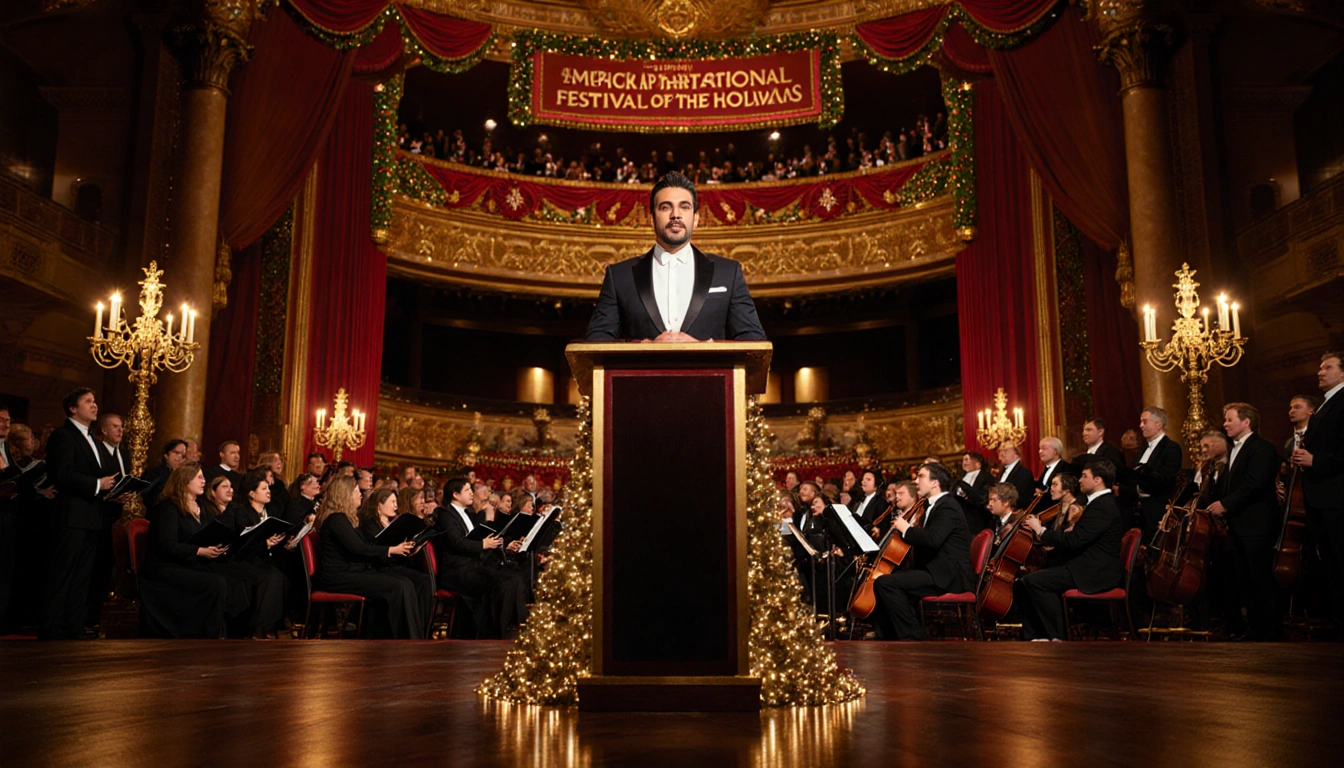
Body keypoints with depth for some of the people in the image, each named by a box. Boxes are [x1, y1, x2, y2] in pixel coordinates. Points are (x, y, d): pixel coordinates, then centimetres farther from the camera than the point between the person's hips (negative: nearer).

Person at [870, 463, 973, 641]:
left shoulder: (947, 506, -12)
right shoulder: (935, 506, 21)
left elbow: (932, 539, -28)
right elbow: (925, 540, 22)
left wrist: (906, 529, -13)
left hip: (948, 576, -11)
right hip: (937, 571, 11)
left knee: (884, 582, -24)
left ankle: (913, 635, -16)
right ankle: (887, 637, 14)